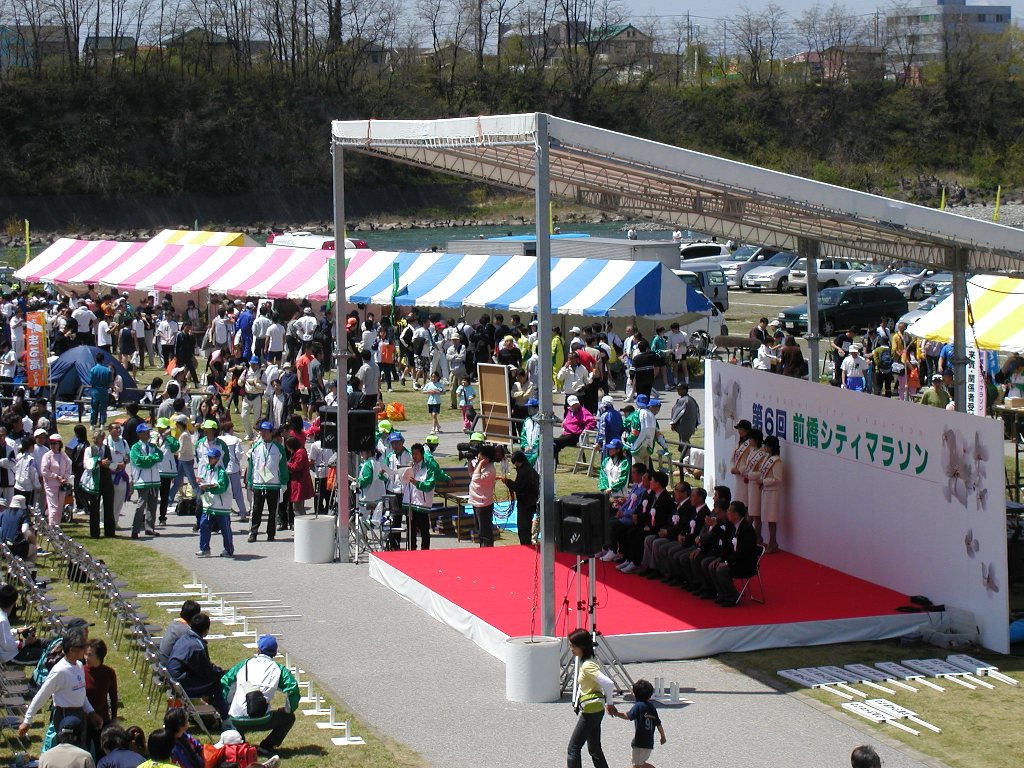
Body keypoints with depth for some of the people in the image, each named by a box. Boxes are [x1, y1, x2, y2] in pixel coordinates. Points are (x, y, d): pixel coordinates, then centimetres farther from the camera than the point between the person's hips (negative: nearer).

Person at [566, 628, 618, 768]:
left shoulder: (588, 665, -22)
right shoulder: (585, 661, 9)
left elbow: (609, 684, -31)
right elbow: (605, 683, 18)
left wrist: (609, 703, -16)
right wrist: (609, 704, 12)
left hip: (591, 711, -10)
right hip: (595, 710, 10)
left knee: (574, 747, -5)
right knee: (594, 748, 15)